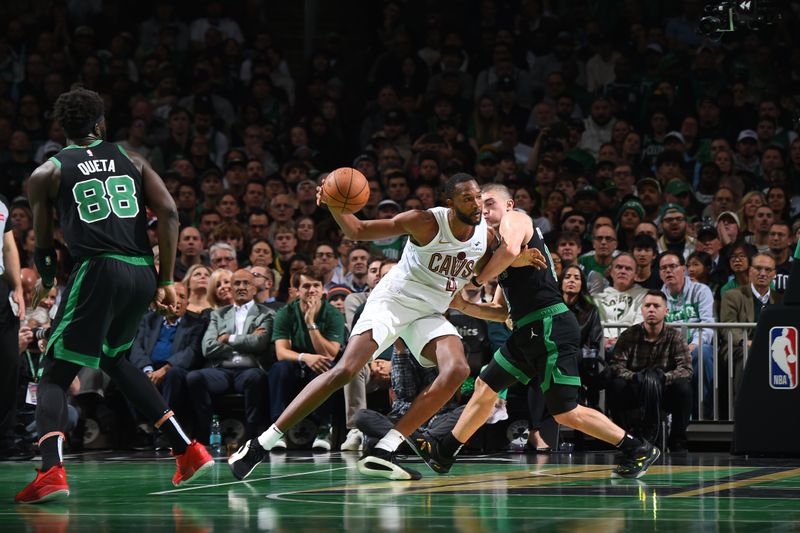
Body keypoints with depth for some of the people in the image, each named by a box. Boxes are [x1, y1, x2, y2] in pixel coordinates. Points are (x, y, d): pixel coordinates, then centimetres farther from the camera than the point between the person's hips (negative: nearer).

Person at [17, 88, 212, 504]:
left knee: (55, 376, 2)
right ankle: (188, 451, 22)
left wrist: (45, 283, 38)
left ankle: (51, 471, -24)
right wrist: (166, 281, 6)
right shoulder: (131, 160, 18)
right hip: (143, 274, 4)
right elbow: (169, 212, 4)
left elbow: (44, 246, 16)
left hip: (98, 270, -4)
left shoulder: (46, 173, 11)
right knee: (113, 359, 28)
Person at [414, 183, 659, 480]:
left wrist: (477, 279, -10)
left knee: (566, 413, -10)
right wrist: (461, 305, 15)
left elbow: (511, 250, -25)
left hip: (551, 327, -10)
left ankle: (638, 449, -3)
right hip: (530, 332, 10)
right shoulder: (497, 239, 25)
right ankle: (443, 454, 26)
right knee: (485, 386, 16)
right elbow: (502, 311, 26)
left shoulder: (514, 218, 1)